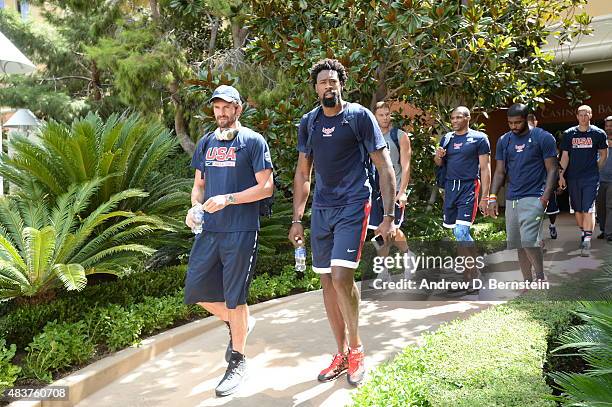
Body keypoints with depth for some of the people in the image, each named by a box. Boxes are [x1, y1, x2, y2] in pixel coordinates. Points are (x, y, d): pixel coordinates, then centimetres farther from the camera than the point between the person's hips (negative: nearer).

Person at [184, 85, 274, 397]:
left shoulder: (253, 141, -2)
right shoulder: (205, 143, 15)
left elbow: (266, 187, -8)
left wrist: (227, 199, -18)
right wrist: (195, 207, -1)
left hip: (241, 231, -6)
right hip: (209, 230, 6)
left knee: (234, 297, 1)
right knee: (196, 290, 6)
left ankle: (237, 361, 20)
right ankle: (238, 323, 33)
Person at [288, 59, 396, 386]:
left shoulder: (359, 116, -4)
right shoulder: (308, 122, 10)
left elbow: (384, 167, -5)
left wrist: (389, 216, -12)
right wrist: (297, 219, 11)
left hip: (353, 205, -5)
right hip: (321, 209, 5)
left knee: (341, 276, -18)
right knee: (327, 281, 7)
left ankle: (356, 347, 5)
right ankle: (342, 354, 22)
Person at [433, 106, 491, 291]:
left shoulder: (479, 138, -2)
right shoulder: (447, 138, 14)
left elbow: (485, 168, -4)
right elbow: (439, 164, 21)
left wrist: (485, 197, -10)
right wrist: (438, 156, -3)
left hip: (469, 188, -6)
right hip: (450, 187, 6)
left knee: (461, 232, -14)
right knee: (458, 233, 9)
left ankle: (474, 274, 0)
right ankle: (468, 269, 21)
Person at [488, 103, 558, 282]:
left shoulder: (543, 138, -4)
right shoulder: (504, 141, 10)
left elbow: (552, 169, -4)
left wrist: (545, 197, -14)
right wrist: (493, 197, 2)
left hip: (533, 198, -5)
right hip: (511, 199, 5)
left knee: (528, 240, -18)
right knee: (518, 244, 10)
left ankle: (541, 276, 2)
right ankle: (528, 283, 21)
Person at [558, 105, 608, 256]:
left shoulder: (598, 133, 2)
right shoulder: (568, 134, 5)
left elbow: (603, 155, 12)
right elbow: (565, 156, 6)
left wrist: (595, 169, 8)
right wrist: (561, 175, -1)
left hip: (591, 178, -2)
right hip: (573, 177, 2)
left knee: (588, 209, -11)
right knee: (577, 209, 11)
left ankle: (586, 242, -13)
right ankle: (583, 234, 29)